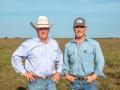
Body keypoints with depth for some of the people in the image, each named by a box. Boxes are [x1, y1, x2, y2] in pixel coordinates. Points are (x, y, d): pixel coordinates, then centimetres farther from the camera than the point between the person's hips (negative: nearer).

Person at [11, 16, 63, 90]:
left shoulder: (54, 43, 6)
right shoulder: (29, 44, -7)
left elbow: (60, 58, 19)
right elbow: (16, 57, -2)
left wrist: (58, 72, 7)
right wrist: (24, 72, -6)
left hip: (51, 81, 4)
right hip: (35, 82, -3)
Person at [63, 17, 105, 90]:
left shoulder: (94, 44, -3)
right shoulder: (68, 46, 4)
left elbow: (100, 61, -1)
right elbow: (65, 63, 13)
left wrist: (94, 76, -12)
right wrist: (67, 75, -2)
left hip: (89, 81, -2)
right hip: (75, 82, 2)